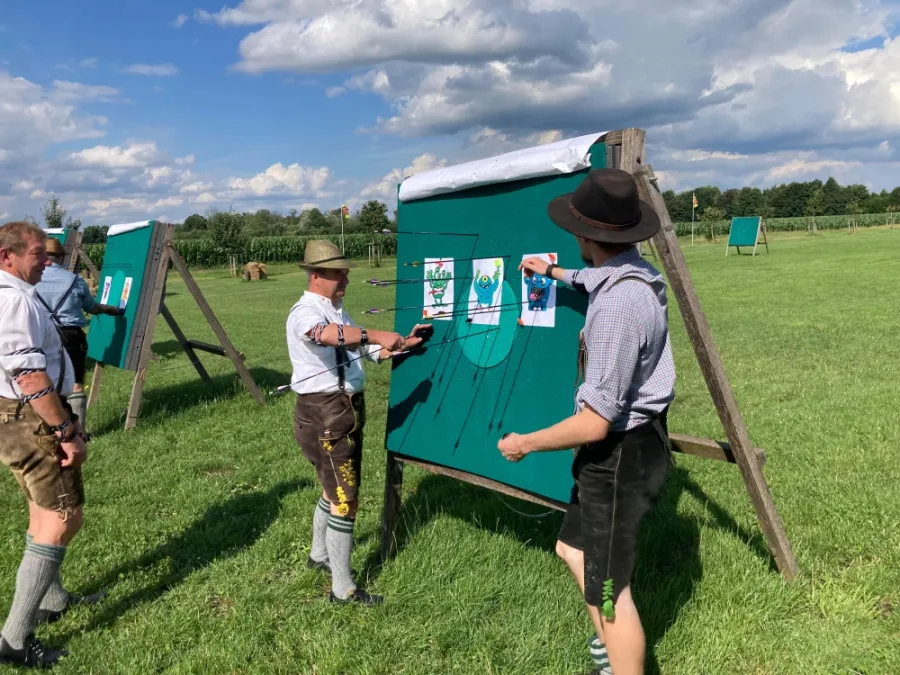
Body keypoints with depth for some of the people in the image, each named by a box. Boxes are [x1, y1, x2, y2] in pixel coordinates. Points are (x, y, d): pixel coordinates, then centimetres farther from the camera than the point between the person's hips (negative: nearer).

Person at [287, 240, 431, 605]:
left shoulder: (336, 311, 13)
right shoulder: (304, 312, -17)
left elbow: (369, 351, 14)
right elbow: (324, 334, -42)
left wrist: (404, 342, 0)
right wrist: (375, 333, -50)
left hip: (346, 410, 9)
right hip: (324, 414, -9)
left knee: (334, 489, 23)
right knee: (344, 499, -4)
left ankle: (319, 555, 43)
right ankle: (343, 589, 8)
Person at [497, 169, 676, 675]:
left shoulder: (616, 305, -30)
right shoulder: (636, 272, 2)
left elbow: (596, 422, -29)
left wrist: (525, 443, -15)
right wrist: (556, 273, 45)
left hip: (620, 454, -11)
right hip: (634, 440, 11)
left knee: (610, 587, 6)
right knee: (574, 547, 26)